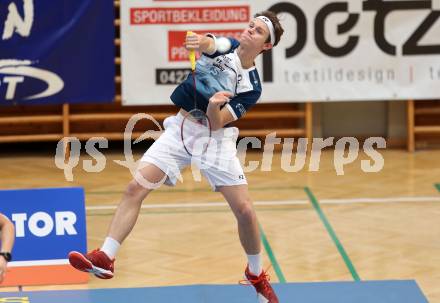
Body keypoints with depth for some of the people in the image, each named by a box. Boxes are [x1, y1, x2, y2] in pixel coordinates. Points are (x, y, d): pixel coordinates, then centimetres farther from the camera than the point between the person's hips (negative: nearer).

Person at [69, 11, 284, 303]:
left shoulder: (252, 87, -7)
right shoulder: (224, 46, -2)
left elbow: (215, 124, -17)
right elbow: (209, 43, -29)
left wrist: (214, 107, -39)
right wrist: (202, 42, -53)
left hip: (216, 139, -1)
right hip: (180, 129, 2)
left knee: (245, 210, -8)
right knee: (135, 188, -13)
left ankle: (257, 274, 17)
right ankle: (106, 258, -13)